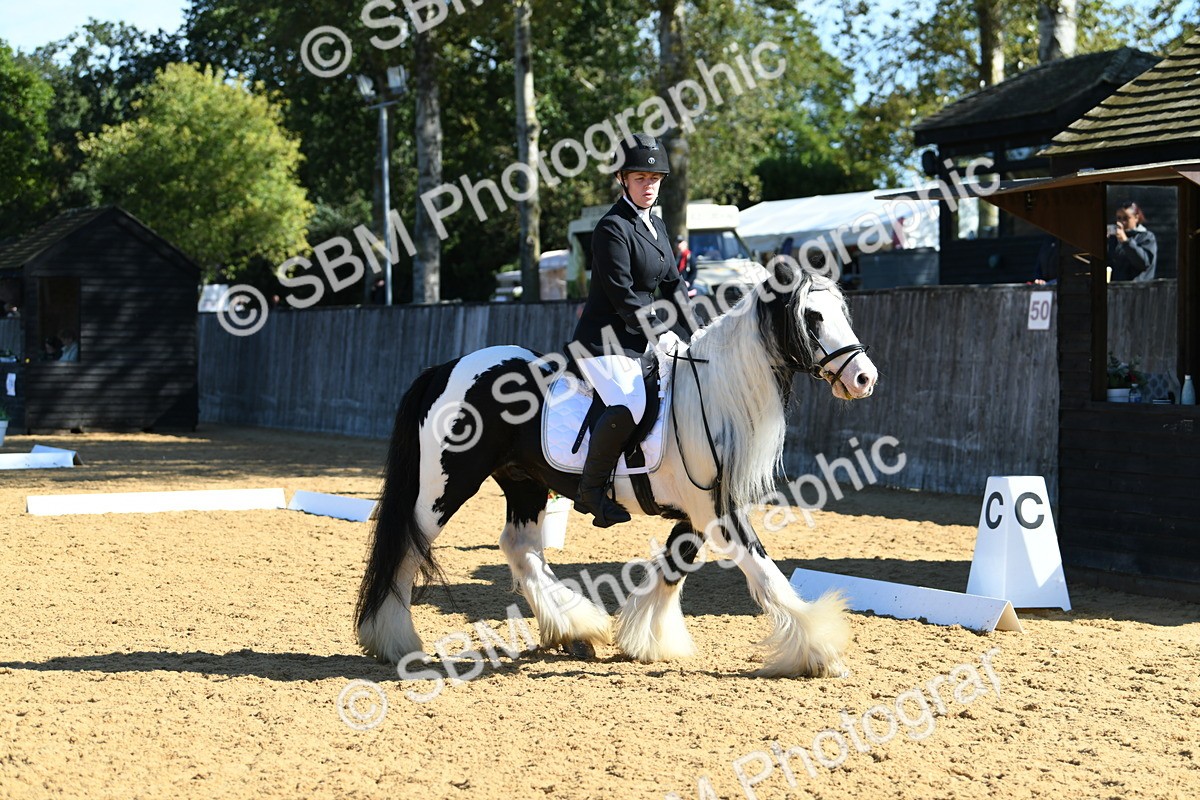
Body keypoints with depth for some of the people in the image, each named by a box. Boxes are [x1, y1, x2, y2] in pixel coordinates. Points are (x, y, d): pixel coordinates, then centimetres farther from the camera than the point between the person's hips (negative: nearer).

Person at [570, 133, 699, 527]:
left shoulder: (656, 227, 15)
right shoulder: (612, 227, -12)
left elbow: (672, 286, 16)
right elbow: (621, 294, -17)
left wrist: (695, 337, 5)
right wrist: (660, 332, -15)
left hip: (640, 342, 10)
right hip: (604, 339, -10)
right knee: (630, 406, -30)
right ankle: (591, 489, -19)